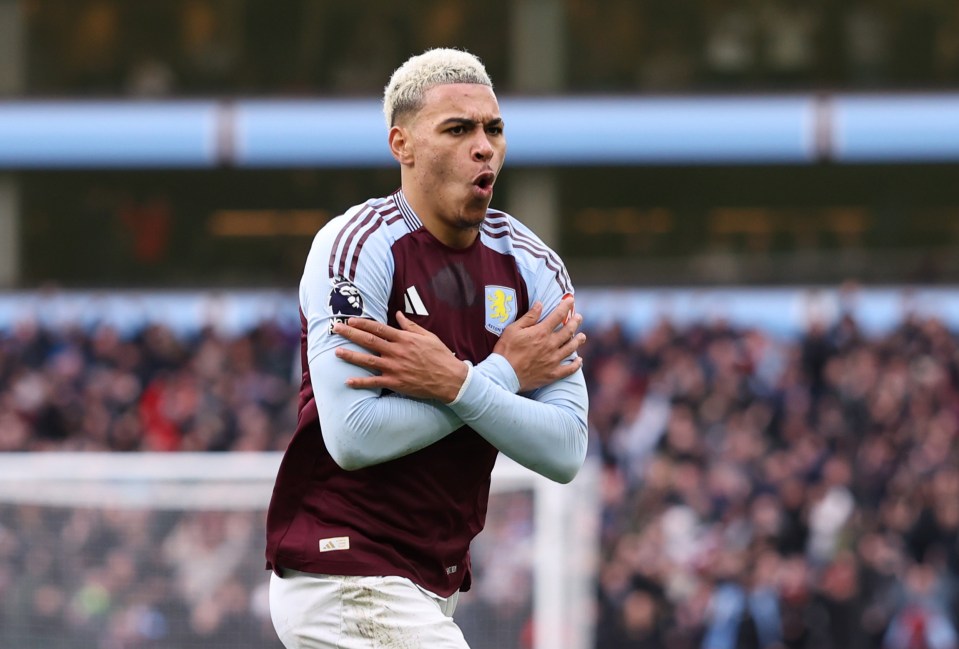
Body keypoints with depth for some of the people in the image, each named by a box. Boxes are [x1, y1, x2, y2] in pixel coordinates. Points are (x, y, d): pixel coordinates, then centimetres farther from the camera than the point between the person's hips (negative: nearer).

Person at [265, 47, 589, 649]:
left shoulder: (532, 266, 5)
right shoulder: (357, 245, -12)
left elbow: (566, 452, -4)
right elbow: (353, 437, -23)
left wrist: (456, 383, -19)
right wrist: (504, 374, -14)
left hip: (434, 586, 7)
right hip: (344, 572, -7)